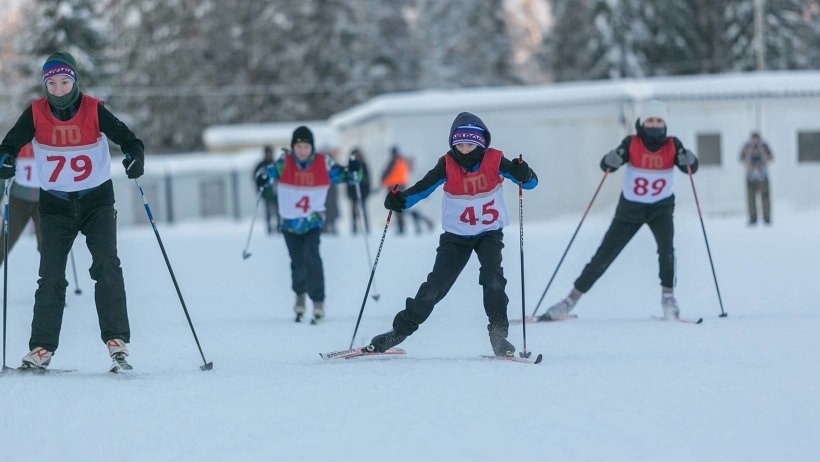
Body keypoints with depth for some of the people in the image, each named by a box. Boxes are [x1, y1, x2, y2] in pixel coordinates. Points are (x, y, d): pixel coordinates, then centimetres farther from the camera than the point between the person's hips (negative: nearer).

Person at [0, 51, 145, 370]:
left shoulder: (94, 110, -9)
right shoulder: (36, 113, -4)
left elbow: (125, 137, -10)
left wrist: (135, 156, -32)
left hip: (97, 200, -1)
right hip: (55, 204, 1)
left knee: (107, 267, -16)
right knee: (50, 277, -3)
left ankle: (117, 341, -15)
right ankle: (41, 349, 1)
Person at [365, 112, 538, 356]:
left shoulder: (494, 160, -14)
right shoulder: (447, 164, -12)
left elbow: (531, 182, -12)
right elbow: (422, 187, -11)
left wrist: (524, 174, -35)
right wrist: (399, 200, -29)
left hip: (489, 233, -1)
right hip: (456, 235, 1)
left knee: (492, 278, -23)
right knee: (436, 284, -4)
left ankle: (499, 334, -11)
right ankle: (399, 331, 5)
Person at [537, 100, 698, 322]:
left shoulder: (672, 145, -9)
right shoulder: (632, 144, -12)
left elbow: (691, 168, -15)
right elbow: (606, 165, -20)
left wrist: (688, 160, -37)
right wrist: (613, 159, -43)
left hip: (661, 208, 0)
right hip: (630, 208, 0)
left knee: (666, 248, -26)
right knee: (604, 256, 1)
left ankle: (668, 297, -11)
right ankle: (572, 299, 11)